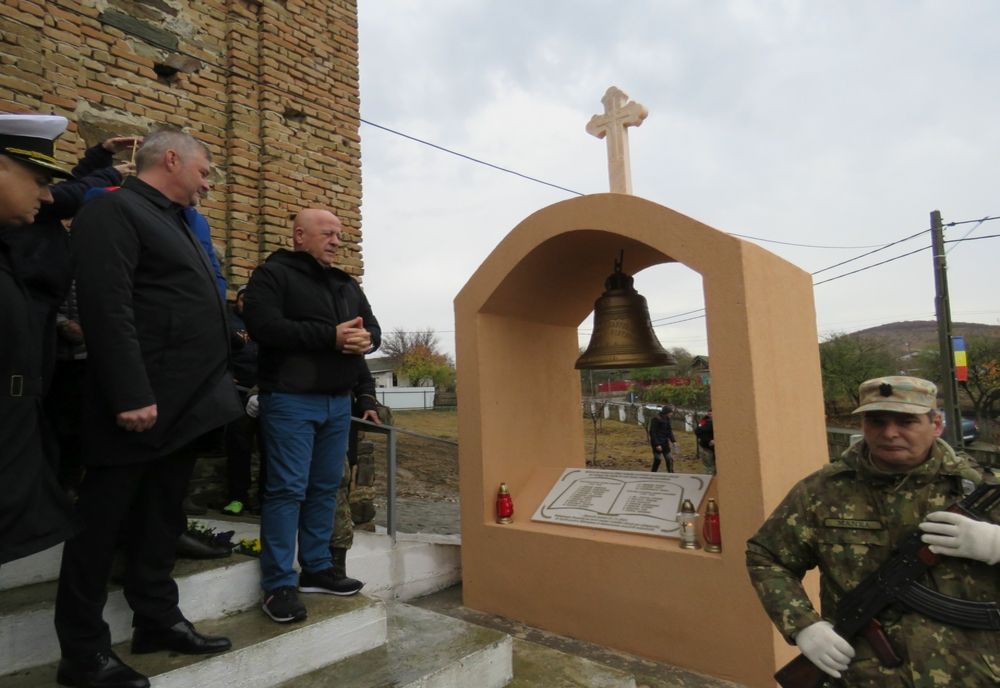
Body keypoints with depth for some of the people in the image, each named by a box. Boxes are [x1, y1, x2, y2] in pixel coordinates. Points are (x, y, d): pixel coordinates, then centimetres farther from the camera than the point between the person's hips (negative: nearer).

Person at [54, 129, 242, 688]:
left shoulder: (176, 223, 21)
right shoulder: (113, 210, -9)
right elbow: (107, 308, -20)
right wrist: (131, 395, -24)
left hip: (185, 404, 9)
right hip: (143, 406, -9)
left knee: (162, 518, 16)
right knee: (103, 524, 4)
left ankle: (159, 621, 30)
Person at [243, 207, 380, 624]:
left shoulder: (347, 285, 20)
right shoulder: (272, 274, -3)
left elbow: (373, 326, 16)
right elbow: (264, 326, -18)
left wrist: (364, 339, -10)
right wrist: (331, 336, -20)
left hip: (338, 401, 7)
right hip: (291, 399, -7)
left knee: (326, 487, 11)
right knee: (287, 489, -5)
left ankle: (316, 569, 23)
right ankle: (278, 584, 5)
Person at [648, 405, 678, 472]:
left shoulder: (667, 419, 6)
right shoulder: (655, 419, -17)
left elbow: (669, 431, 14)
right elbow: (652, 433, -18)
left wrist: (673, 441, 2)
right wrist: (657, 444, -20)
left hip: (665, 443, 7)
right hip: (657, 443, -7)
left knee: (669, 459, 6)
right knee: (657, 459, -3)